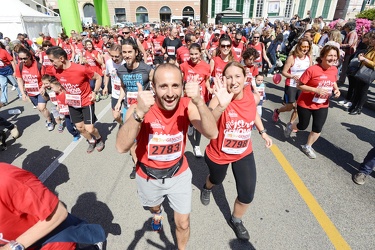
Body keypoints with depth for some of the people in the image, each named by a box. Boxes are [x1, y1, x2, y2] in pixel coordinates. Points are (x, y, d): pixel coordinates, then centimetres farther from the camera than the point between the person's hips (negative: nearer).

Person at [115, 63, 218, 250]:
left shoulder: (186, 106, -20)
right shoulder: (139, 108, -25)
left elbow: (212, 134, -33)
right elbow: (121, 147, -38)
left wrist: (199, 102, -47)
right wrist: (139, 113, -52)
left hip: (179, 174, 0)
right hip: (148, 175, 1)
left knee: (183, 224, 12)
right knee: (153, 206, 32)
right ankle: (157, 213, 70)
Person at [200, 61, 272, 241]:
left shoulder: (249, 94, -14)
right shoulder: (220, 98, -28)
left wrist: (263, 132, 8)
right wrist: (221, 106, -64)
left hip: (244, 153, 3)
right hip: (218, 154, -3)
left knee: (247, 195, 5)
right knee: (216, 180, 26)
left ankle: (236, 221, 38)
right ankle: (207, 188, 67)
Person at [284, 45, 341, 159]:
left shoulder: (334, 69, -3)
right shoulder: (312, 70, -22)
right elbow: (300, 85, -19)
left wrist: (336, 89, -4)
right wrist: (316, 90, -28)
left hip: (322, 105, 5)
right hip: (305, 104, -5)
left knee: (317, 129, 5)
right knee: (302, 126, 11)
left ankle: (307, 147, 29)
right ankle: (290, 126, 46)